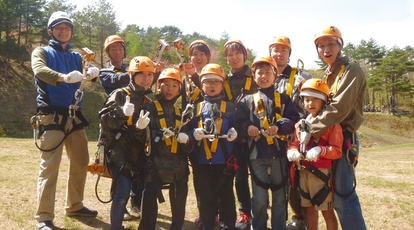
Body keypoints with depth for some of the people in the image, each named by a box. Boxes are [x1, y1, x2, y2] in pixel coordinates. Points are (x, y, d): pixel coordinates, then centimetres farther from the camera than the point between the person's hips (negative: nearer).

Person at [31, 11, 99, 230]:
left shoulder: (76, 57, 18)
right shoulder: (42, 52, 4)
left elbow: (86, 72, 0)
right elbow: (39, 70, -18)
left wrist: (92, 72, -26)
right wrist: (62, 77, -39)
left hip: (74, 116, 6)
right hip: (52, 116, -5)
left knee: (80, 162, 11)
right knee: (49, 166, -8)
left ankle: (74, 206, 26)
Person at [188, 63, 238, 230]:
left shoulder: (230, 107, 4)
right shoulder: (196, 108, 8)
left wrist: (235, 133, -16)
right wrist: (194, 134, -15)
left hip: (224, 161, -1)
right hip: (202, 161, 2)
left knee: (226, 196, 9)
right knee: (205, 197, 11)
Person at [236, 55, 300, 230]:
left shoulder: (283, 99, 8)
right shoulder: (247, 101, 9)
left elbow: (294, 120, -4)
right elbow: (239, 123, -1)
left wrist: (279, 126, -22)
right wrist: (248, 127, -22)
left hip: (280, 153, 0)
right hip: (257, 154, 0)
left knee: (280, 196, 10)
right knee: (259, 198, 7)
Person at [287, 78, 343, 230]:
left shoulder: (332, 123, -10)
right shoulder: (301, 124, 9)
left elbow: (337, 151, -15)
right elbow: (294, 143, 10)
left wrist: (321, 150, -32)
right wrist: (292, 151, -13)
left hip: (321, 172, -6)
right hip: (304, 172, 6)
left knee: (327, 211, 5)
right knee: (310, 209, 18)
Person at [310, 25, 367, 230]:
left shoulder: (351, 70, -10)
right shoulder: (329, 73, 18)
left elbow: (339, 108, -21)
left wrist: (311, 128, -20)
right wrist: (306, 122, -2)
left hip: (343, 138, -9)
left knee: (343, 193, -8)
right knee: (336, 192, 13)